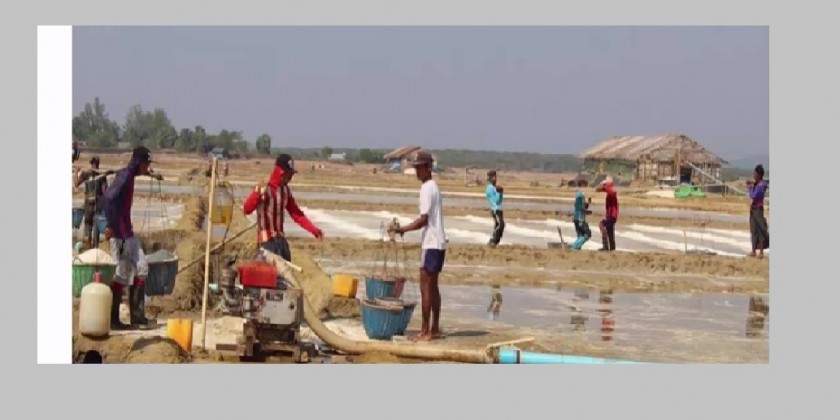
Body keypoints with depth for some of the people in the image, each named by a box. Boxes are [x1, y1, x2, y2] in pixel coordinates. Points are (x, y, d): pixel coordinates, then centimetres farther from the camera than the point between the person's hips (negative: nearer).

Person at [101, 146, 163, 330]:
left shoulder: (130, 174, 10)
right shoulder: (124, 176, -19)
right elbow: (108, 198, -31)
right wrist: (111, 226, -31)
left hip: (127, 232, 10)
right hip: (118, 232, -10)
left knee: (141, 268, 10)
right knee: (123, 272, -7)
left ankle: (137, 315, 13)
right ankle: (112, 319, 0)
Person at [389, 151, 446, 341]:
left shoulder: (427, 189, -14)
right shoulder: (434, 187, 16)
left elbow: (423, 220, -20)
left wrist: (401, 229, -19)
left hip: (431, 244, -10)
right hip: (438, 243, 10)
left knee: (425, 287, -7)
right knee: (433, 287, 13)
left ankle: (425, 331, -6)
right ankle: (435, 329, 18)